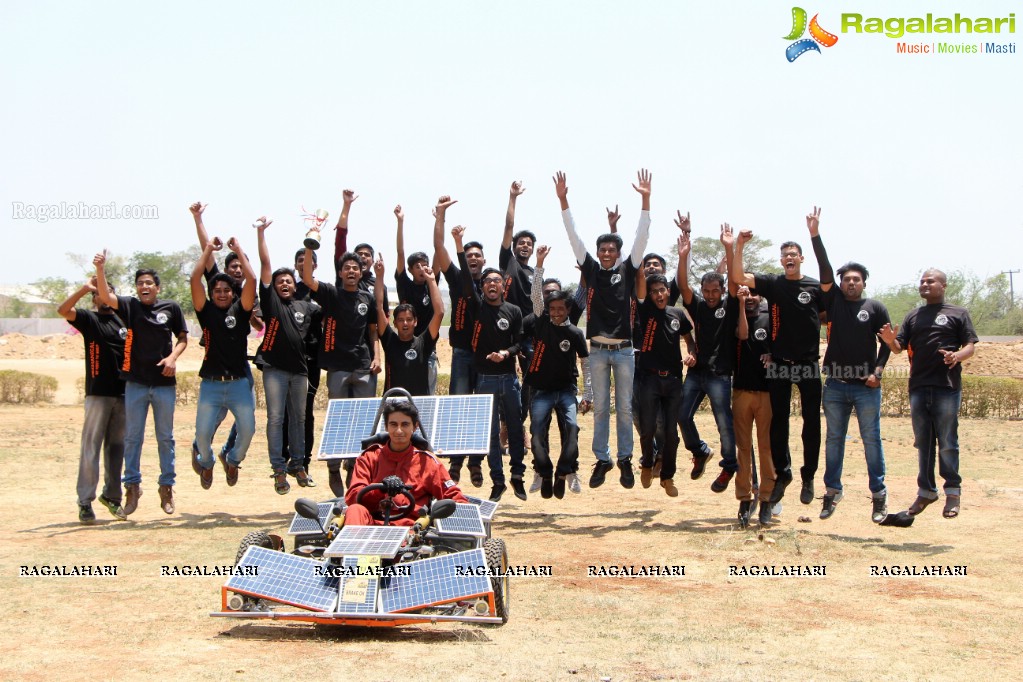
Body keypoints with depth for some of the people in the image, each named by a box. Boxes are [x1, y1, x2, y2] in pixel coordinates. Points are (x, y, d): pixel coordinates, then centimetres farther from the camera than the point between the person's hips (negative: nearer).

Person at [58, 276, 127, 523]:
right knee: (91, 448, -5)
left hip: (123, 393, 4)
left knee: (116, 447, 10)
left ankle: (112, 495, 20)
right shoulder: (88, 319, 2)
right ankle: (85, 502, -3)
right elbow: (62, 310, -15)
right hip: (98, 393, -4)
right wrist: (84, 288, -25)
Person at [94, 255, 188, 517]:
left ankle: (167, 485, 17)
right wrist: (100, 269, -27)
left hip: (165, 383, 0)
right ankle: (132, 484, 15)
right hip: (136, 382, 0)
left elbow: (183, 337, 11)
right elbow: (106, 296, -13)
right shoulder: (130, 306, 3)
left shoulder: (171, 308, 4)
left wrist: (173, 356, -8)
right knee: (132, 437, 5)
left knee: (165, 437, 8)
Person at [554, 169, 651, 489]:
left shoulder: (627, 270, 2)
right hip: (597, 350, 1)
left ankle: (625, 459, 15)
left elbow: (641, 238, -6)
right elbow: (574, 237, -2)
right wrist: (563, 200, -10)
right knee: (600, 408, 7)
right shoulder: (591, 269, 3)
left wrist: (645, 200, -15)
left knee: (625, 408, 6)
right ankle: (602, 459, 14)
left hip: (624, 349, 0)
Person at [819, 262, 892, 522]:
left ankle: (879, 493, 7)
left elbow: (887, 341, 3)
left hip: (866, 386, -2)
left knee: (871, 439, 1)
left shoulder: (875, 307, 4)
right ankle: (832, 490, 17)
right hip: (835, 384, 2)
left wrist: (878, 371, -8)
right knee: (834, 439, 8)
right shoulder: (833, 300, 9)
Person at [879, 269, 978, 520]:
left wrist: (957, 356, -20)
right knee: (922, 442, 9)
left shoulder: (958, 313, 6)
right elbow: (900, 347, 11)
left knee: (947, 442, -3)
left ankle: (953, 491, 6)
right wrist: (890, 341, -12)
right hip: (918, 386, 4)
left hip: (947, 387, -4)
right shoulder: (913, 316, 17)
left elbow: (970, 346, 1)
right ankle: (926, 491, 16)